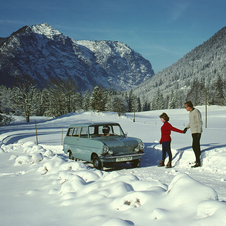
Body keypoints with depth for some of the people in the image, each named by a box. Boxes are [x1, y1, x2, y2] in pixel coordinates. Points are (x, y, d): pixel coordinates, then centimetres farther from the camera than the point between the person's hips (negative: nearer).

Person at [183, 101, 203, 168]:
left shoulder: (196, 112, -15)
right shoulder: (190, 112, 13)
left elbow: (200, 122, -18)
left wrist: (199, 132, -22)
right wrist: (186, 128, 9)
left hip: (197, 132, -10)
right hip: (193, 132, 10)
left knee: (195, 146, -12)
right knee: (196, 146, 15)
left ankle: (198, 162, -9)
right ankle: (197, 160, 25)